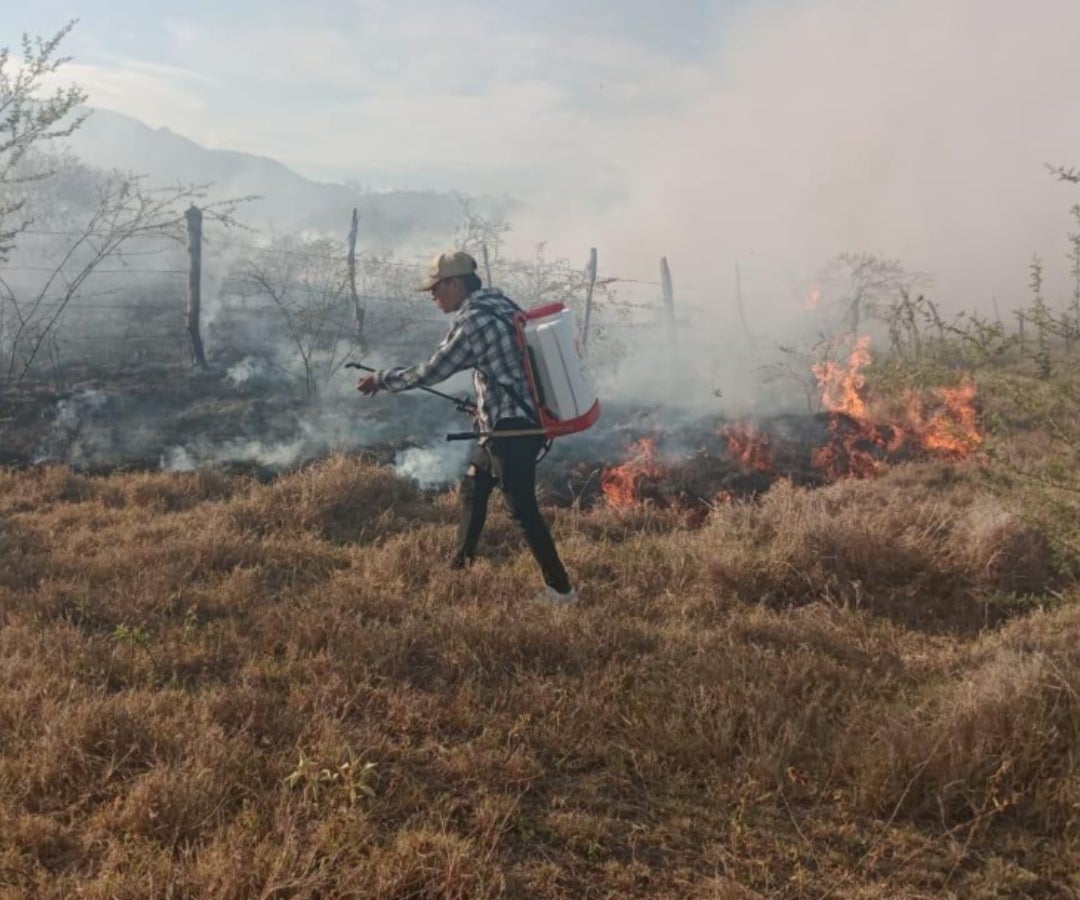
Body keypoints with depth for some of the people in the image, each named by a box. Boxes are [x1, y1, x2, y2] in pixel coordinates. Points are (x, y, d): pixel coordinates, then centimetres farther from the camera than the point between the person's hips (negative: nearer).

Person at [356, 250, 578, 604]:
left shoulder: (471, 319, -17)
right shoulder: (500, 304, 11)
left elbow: (429, 373, -13)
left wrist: (381, 379, -1)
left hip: (511, 427, -10)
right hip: (517, 420, 10)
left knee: (522, 509, -4)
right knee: (473, 488, 20)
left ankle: (560, 588, 1)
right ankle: (459, 566, 33)